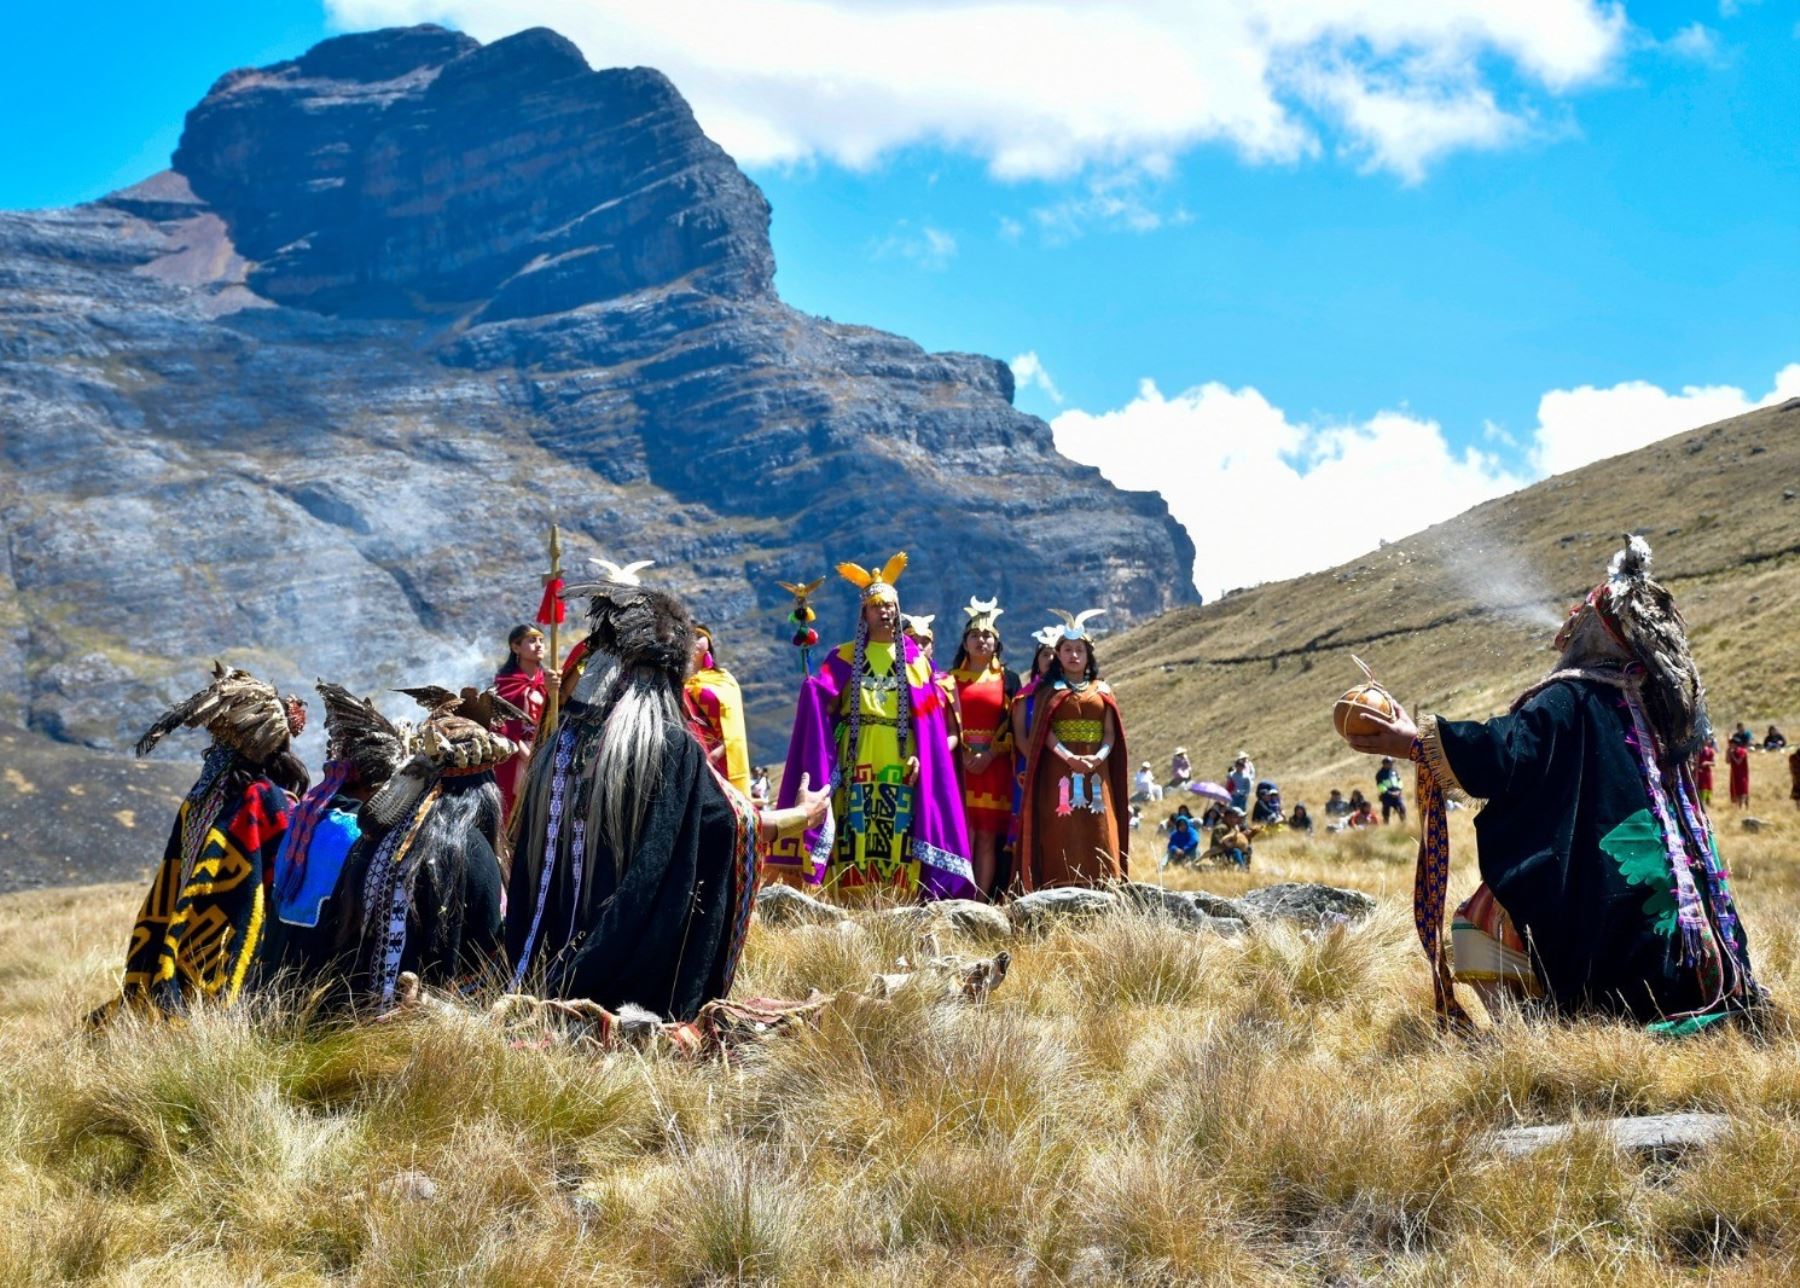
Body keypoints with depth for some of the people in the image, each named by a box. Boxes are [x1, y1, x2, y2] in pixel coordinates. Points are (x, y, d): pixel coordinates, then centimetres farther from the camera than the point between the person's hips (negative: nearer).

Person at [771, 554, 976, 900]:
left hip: (899, 762, 0)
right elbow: (818, 698, -2)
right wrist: (815, 689, -24)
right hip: (857, 760, 0)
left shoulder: (915, 658, 13)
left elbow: (929, 717, 5)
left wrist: (920, 755, -7)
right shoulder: (845, 657, 11)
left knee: (898, 831, -7)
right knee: (856, 829, -9)